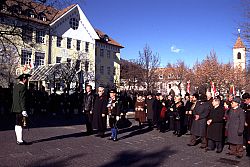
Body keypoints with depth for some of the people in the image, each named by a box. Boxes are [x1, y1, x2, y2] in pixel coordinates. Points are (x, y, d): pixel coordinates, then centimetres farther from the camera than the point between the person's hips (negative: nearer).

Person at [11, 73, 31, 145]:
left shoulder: (15, 87, 15)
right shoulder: (23, 87, -14)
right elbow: (22, 100, -20)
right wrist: (24, 110, -20)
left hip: (16, 108, 10)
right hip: (21, 109, -10)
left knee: (17, 124, 14)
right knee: (20, 125, -5)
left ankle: (18, 139, 23)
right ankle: (20, 141, -1)